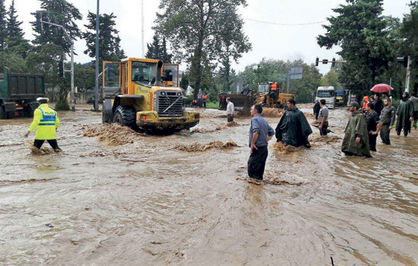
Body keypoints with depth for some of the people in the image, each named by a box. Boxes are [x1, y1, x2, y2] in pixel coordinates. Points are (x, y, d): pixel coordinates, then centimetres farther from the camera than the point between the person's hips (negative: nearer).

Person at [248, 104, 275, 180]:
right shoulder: (264, 121, 16)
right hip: (264, 148, 9)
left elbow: (256, 131, -26)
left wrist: (252, 143, -20)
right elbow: (271, 132, 20)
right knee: (260, 168, 16)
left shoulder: (254, 119, -10)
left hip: (257, 149, -9)